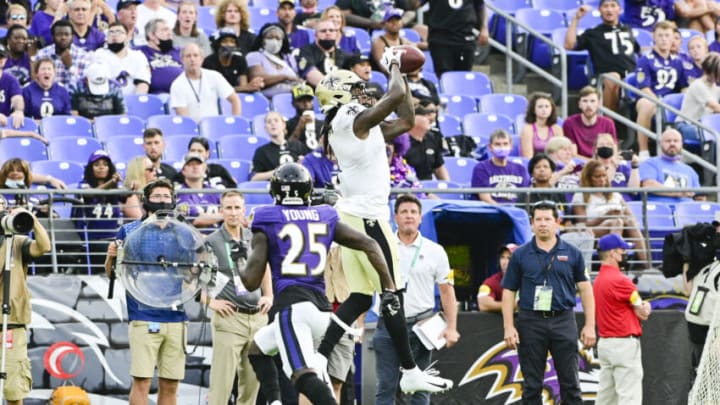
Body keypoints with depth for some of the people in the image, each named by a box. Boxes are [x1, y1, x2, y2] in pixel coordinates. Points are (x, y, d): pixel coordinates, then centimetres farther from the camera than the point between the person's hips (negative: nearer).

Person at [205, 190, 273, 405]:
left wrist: (268, 295, 16)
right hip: (229, 317, -5)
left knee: (252, 379, 10)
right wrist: (210, 301, -11)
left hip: (257, 316, 5)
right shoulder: (211, 242, -4)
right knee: (222, 380, -10)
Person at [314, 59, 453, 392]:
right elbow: (397, 95, -20)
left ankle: (318, 358, 5)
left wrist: (404, 77, 21)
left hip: (352, 215, 10)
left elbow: (406, 121, 23)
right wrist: (394, 66, -1)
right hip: (367, 217, -10)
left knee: (360, 298, 10)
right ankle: (410, 372, 3)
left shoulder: (358, 124, 17)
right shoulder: (355, 119, -12)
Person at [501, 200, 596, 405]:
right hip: (531, 322, 0)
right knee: (532, 385, 4)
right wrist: (509, 327, -5)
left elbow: (585, 290, 6)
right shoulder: (520, 255, 6)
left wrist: (590, 325, -1)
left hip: (563, 321, 0)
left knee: (570, 383, 0)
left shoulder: (572, 254, 6)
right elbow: (508, 292, 5)